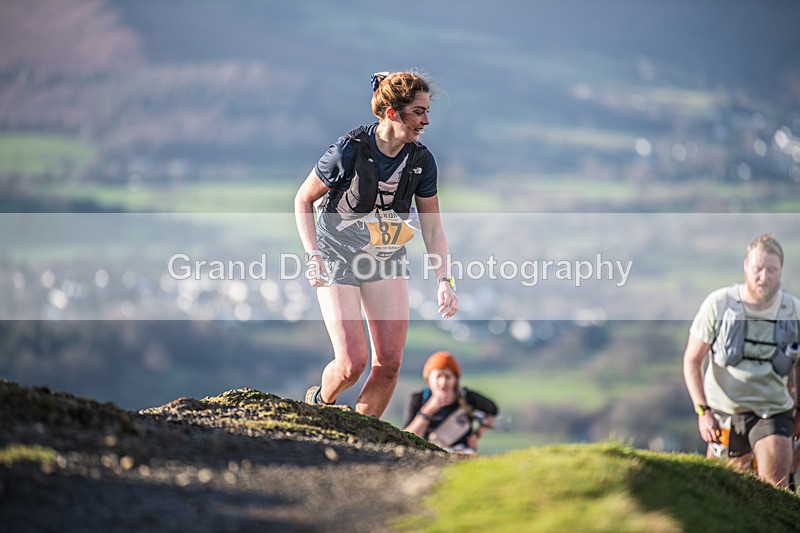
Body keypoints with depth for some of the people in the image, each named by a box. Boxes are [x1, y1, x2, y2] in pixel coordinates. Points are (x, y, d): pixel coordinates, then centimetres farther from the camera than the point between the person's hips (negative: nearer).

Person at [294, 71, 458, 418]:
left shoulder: (421, 161, -8)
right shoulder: (348, 151, -21)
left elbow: (432, 228, 1)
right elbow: (303, 200, -7)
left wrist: (443, 280, -10)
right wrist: (313, 255, -17)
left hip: (387, 263, 4)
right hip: (338, 260, -4)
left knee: (389, 363, -6)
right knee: (353, 363, -13)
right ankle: (319, 402, 21)